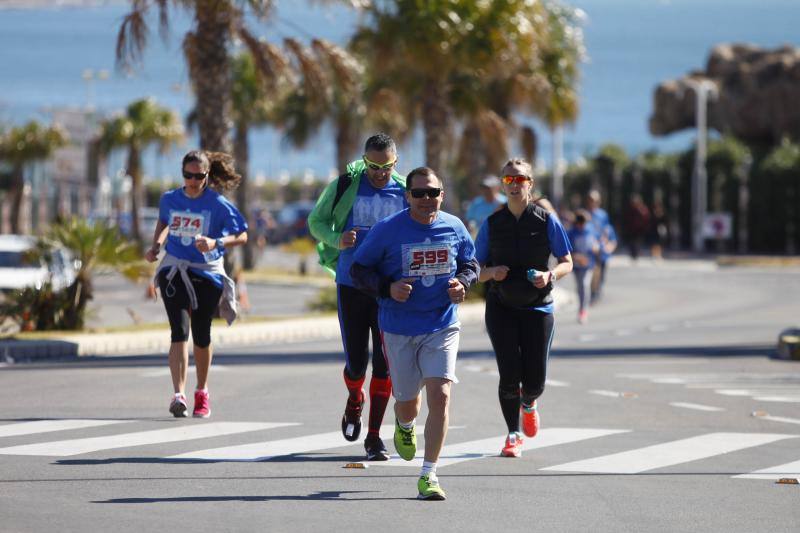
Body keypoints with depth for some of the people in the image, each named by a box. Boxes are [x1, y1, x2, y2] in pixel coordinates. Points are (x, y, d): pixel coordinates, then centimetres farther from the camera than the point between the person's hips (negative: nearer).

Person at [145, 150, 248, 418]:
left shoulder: (218, 204, -8)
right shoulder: (169, 199, 2)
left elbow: (242, 236, -5)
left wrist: (216, 243, -22)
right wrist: (156, 246, 8)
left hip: (207, 274, -1)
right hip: (174, 272, 1)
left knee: (201, 335, 8)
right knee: (179, 331, -15)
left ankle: (202, 393, 30)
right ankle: (179, 395, -24)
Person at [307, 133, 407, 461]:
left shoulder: (405, 194, 1)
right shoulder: (345, 186, -3)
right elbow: (316, 221, 8)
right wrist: (337, 240, -13)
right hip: (351, 284, -1)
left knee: (385, 362, -5)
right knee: (356, 361, 2)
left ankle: (374, 436, 3)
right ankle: (354, 402, 37)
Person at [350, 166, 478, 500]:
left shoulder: (454, 228, 0)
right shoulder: (388, 230, -8)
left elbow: (470, 263, 17)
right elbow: (358, 270, -2)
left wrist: (462, 282, -6)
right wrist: (388, 288, -19)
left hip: (442, 326, 1)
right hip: (399, 329, -1)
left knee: (440, 395, -15)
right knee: (408, 402, 11)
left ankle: (428, 475, -8)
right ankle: (404, 424, 52)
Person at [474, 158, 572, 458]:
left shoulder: (546, 221, -1)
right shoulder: (492, 224, 3)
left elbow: (567, 263, 4)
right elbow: (478, 271, 8)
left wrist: (550, 275, -17)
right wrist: (491, 272, -15)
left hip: (537, 307, 0)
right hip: (501, 307, 0)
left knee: (534, 381, -2)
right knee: (509, 375, -10)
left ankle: (528, 404, 36)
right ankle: (513, 436, 8)